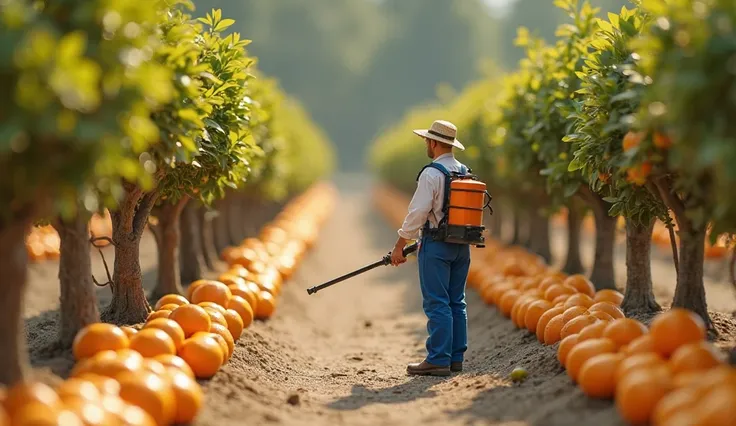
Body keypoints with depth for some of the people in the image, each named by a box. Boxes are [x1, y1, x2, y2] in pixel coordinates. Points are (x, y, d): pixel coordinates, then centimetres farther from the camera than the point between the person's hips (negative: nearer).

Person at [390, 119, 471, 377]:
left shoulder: (431, 174, -13)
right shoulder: (466, 172, 11)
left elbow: (417, 213, -16)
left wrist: (400, 246, -7)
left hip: (437, 245, -8)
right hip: (462, 246, 8)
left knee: (436, 304, -7)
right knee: (456, 302, 11)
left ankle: (438, 360, -9)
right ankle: (456, 358, 14)